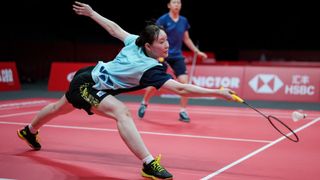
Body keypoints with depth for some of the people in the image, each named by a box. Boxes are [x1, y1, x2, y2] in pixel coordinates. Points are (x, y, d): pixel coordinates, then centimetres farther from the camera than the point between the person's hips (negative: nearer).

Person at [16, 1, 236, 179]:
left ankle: (29, 131, 58)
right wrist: (217, 92, -41)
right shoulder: (149, 69, -32)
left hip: (89, 74, 10)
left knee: (61, 108, 31)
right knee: (122, 112, -29)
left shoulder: (134, 42, -11)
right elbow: (181, 89, -40)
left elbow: (114, 29, 3)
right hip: (87, 85, -10)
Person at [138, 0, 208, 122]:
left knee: (184, 82, -9)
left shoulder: (184, 21, 8)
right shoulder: (163, 19, -7)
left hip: (177, 56, 4)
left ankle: (183, 112, 2)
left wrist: (197, 51, 14)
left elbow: (186, 39, 19)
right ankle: (144, 104, 26)